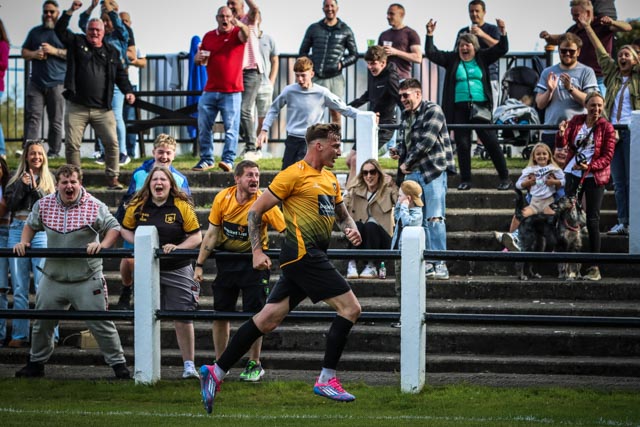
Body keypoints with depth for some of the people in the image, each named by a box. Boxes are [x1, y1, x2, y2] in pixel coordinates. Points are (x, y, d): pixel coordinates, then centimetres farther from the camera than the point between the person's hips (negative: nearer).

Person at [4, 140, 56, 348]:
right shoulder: (16, 178, 13)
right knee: (19, 288, 4)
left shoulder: (49, 179, 9)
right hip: (17, 230, 2)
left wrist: (35, 188, -10)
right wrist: (23, 185, -8)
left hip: (41, 231, -2)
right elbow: (10, 204, 2)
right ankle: (19, 335, 8)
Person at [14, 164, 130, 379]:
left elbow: (114, 228, -3)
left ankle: (118, 364, 8)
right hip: (53, 278, 4)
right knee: (42, 323, 13)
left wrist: (102, 245, -20)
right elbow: (31, 225, 18)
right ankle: (36, 363, 31)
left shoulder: (95, 207, -9)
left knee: (101, 323, -2)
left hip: (87, 280, -4)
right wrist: (24, 242, 1)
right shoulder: (44, 205, 1)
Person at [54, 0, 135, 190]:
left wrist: (128, 91, -2)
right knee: (72, 145, -3)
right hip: (76, 108, -1)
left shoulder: (111, 52, 13)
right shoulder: (77, 43, 8)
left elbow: (120, 74, 14)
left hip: (103, 109, 1)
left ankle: (112, 179, 0)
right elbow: (60, 30, -2)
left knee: (112, 143, -8)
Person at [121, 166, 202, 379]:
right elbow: (125, 230, 13)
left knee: (183, 318, -4)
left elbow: (196, 236, -4)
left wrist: (178, 247, -20)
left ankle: (189, 365, 4)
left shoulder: (182, 206, -6)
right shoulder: (137, 207, 1)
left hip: (177, 270, -2)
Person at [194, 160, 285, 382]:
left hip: (254, 261, -3)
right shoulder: (223, 198, -8)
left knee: (254, 314, -4)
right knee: (220, 312, 6)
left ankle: (254, 365, 10)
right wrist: (199, 265, 1)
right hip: (227, 260, 3)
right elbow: (212, 234, 1)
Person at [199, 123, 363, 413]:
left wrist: (350, 229, 9)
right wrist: (257, 251, -10)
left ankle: (216, 372, 10)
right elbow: (256, 211, -5)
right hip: (302, 254, -9)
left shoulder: (330, 179, 19)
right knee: (350, 307, -10)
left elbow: (342, 214, 32)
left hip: (311, 257, 9)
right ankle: (326, 380, -6)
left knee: (267, 320, 6)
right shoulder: (295, 174, -7)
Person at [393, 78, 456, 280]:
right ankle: (426, 262, 8)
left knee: (434, 218, -12)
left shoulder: (433, 111, -7)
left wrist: (407, 162, -9)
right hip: (413, 173, 8)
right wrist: (399, 152, 8)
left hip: (433, 171, -8)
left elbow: (427, 141, -15)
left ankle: (439, 264, -12)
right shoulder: (406, 115, 18)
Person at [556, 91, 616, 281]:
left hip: (594, 177, -4)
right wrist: (562, 134, -19)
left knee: (592, 221, -5)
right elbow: (562, 144, 3)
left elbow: (607, 157, -7)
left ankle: (594, 267, -2)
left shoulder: (606, 127, -5)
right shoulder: (576, 121, 5)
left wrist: (589, 166, -21)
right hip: (573, 174, 4)